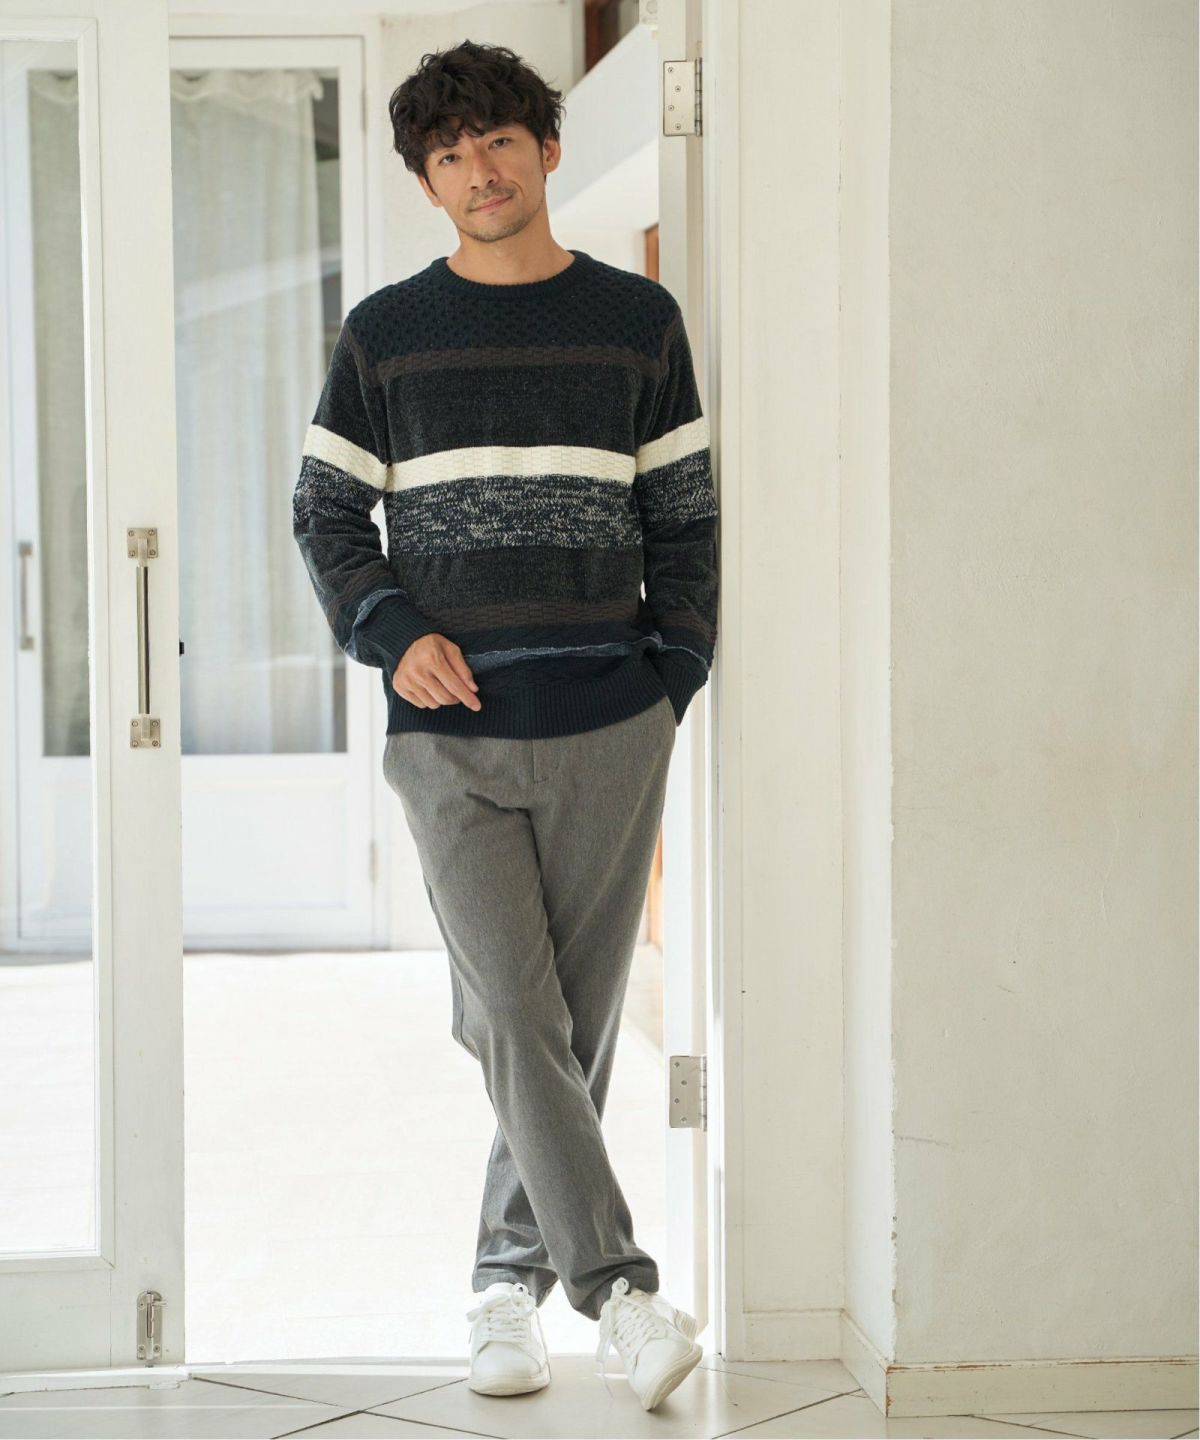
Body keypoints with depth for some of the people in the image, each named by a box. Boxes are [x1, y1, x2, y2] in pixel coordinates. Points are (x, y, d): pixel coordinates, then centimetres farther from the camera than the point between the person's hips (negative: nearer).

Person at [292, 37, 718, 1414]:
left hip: (609, 731, 1)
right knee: (513, 1017, -11)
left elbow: (685, 517, 11)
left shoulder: (637, 320, 9)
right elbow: (325, 511, 10)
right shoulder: (385, 334, 8)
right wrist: (392, 635, -6)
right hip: (452, 735, -1)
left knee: (577, 1022, 5)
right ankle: (619, 1291, -10)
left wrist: (673, 672, 1)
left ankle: (509, 1277, 20)